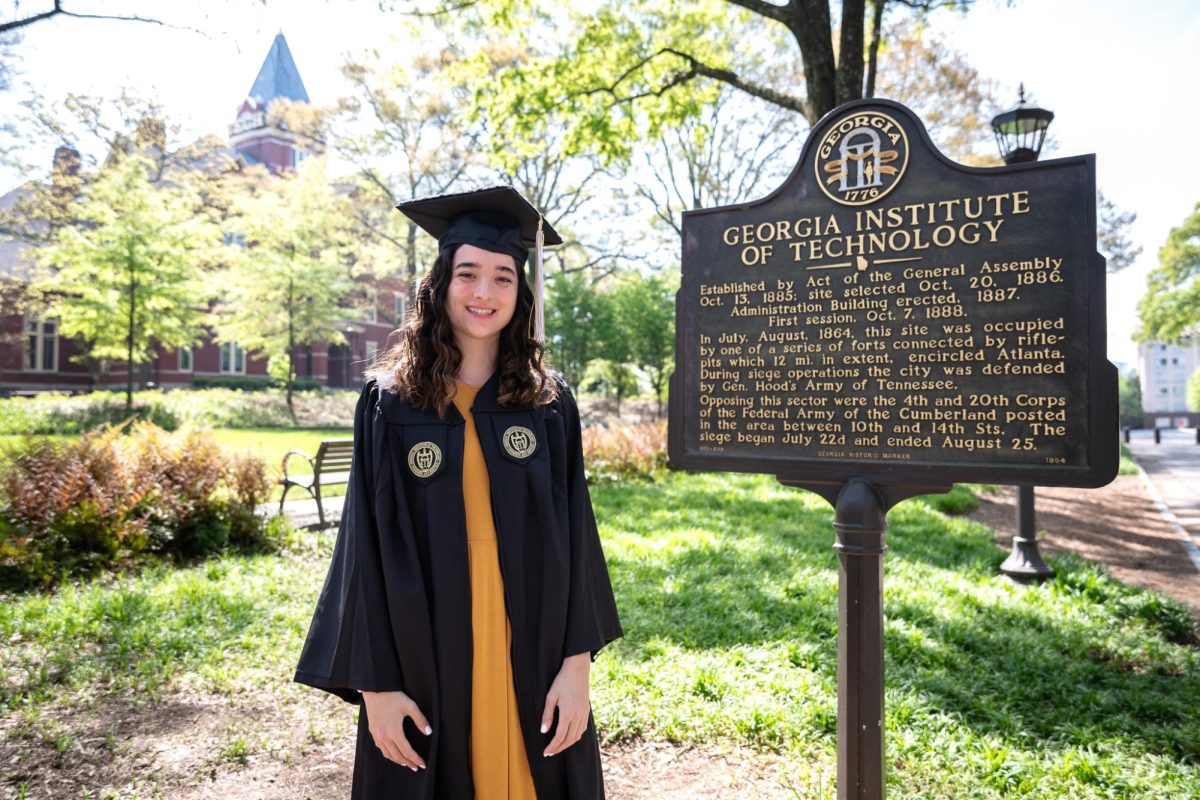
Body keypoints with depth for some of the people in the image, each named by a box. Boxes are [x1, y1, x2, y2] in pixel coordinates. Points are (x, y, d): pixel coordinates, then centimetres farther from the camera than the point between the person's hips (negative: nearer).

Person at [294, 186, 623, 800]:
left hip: (532, 663, 1)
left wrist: (577, 661, -5)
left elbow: (574, 538, -1)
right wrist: (375, 682, -5)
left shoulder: (549, 404, 0)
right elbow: (367, 547, -3)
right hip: (424, 663, 0)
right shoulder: (390, 402, -3)